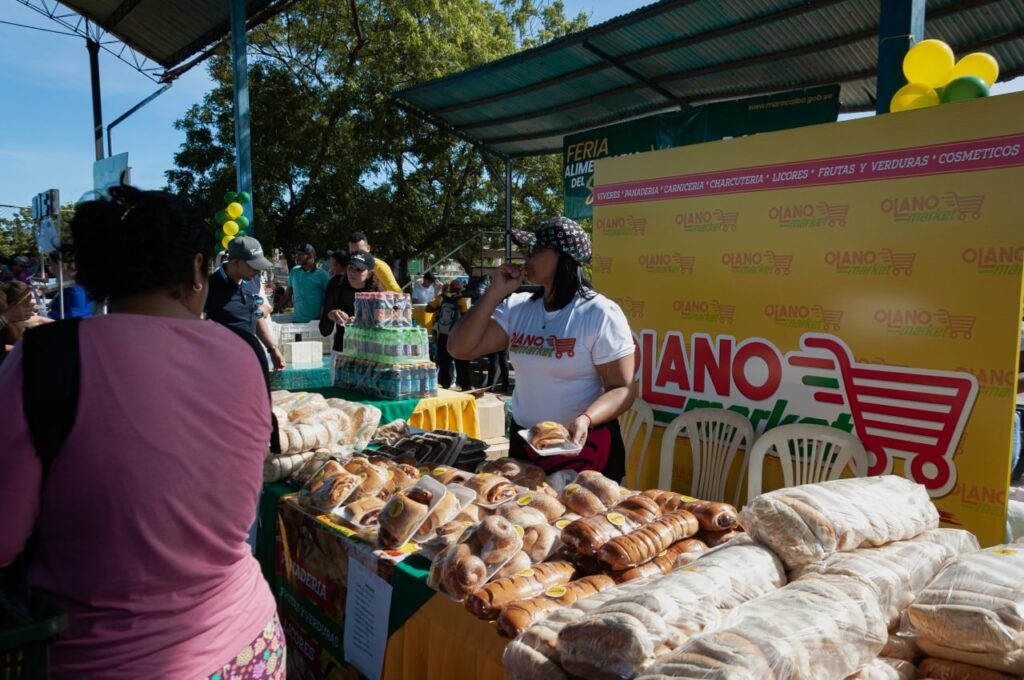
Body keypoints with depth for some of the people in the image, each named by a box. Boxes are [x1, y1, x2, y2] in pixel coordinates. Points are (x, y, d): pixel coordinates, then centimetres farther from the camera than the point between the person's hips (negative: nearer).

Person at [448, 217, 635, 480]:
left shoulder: (600, 313, -14)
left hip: (583, 446, -5)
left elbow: (622, 389, -14)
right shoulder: (517, 308, 2)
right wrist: (496, 292, -8)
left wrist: (586, 419, -33)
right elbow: (460, 349, -3)